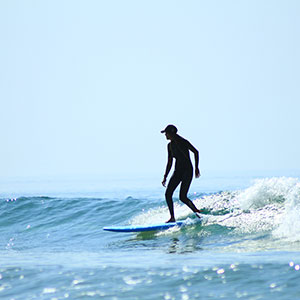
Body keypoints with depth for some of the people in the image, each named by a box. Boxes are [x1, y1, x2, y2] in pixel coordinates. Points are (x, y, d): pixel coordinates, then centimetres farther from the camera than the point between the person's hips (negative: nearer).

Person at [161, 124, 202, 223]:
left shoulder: (183, 142, -10)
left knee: (182, 197, -14)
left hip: (187, 171, -7)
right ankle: (172, 217, 2)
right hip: (178, 171, 7)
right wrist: (165, 177, 12)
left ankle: (198, 213, 2)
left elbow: (196, 152, 1)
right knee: (168, 194, -5)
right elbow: (169, 162, 16)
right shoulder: (170, 145, 11)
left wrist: (196, 168, -3)